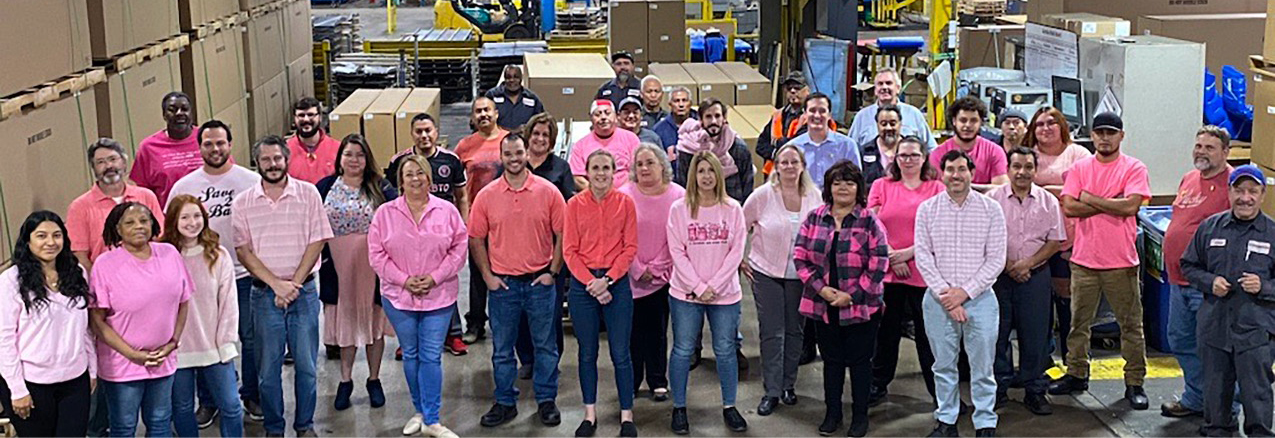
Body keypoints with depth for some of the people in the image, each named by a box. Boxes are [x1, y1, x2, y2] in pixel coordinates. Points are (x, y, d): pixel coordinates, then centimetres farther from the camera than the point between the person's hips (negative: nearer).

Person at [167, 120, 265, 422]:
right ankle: (208, 402, 23)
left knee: (251, 338, 7)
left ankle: (252, 396, 23)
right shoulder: (184, 187, 3)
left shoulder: (252, 182, 1)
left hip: (246, 274, -1)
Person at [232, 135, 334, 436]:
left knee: (306, 364, 4)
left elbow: (317, 242, -2)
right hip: (264, 293, 0)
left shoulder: (308, 194, 0)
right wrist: (277, 284, -11)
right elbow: (243, 251, -1)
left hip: (304, 290, 0)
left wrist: (294, 284, -9)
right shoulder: (243, 202, 2)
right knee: (268, 367, 5)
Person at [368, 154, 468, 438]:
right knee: (410, 355, 12)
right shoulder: (385, 213, 1)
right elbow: (376, 253, -1)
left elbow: (459, 248, 0)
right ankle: (420, 411, 27)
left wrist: (435, 277, -11)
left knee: (431, 357, -2)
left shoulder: (447, 211, 0)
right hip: (398, 296, 1)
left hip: (439, 296, -1)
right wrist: (404, 280, -11)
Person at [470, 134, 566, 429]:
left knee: (545, 345, 8)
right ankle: (505, 402, 22)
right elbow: (476, 239, 6)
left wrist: (552, 272, -4)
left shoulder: (547, 191, -3)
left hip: (539, 282, -1)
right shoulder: (486, 196, 0)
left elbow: (562, 235, 1)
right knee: (502, 349, 9)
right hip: (502, 283, 1)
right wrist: (487, 275, -1)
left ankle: (546, 401, 21)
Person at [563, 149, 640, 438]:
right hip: (582, 284, 1)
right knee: (587, 353, 9)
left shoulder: (625, 203, 0)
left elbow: (630, 248, -1)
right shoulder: (575, 205, 1)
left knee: (620, 353, 1)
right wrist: (591, 282, -11)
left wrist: (607, 279, -11)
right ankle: (590, 414, 19)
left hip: (617, 282, -1)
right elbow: (569, 251, -1)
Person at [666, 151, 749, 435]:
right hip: (686, 293, -1)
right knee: (683, 350, 4)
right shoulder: (679, 209, -2)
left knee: (726, 350, 7)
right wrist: (698, 287, -13)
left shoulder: (732, 209, 1)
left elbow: (736, 251, -2)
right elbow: (677, 252, -5)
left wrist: (714, 286, -11)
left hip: (725, 293, 1)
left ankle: (729, 407, 20)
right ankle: (679, 408, 16)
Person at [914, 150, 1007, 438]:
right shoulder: (927, 209, 3)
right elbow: (923, 256, 0)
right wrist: (944, 294, -9)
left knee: (982, 367, 2)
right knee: (943, 365, 9)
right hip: (938, 299, 1)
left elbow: (996, 260, -3)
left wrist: (964, 292, -10)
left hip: (980, 297, -1)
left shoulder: (991, 209, 0)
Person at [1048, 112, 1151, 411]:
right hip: (1084, 259, 3)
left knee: (1131, 324, 4)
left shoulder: (1134, 168, -2)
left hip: (1121, 261, -3)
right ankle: (1076, 375, 24)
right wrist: (1111, 203, -11)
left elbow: (1131, 206, -16)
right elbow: (1069, 207, -5)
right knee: (1079, 321, 11)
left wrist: (1090, 199, -9)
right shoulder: (1080, 168, 6)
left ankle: (1134, 383, 14)